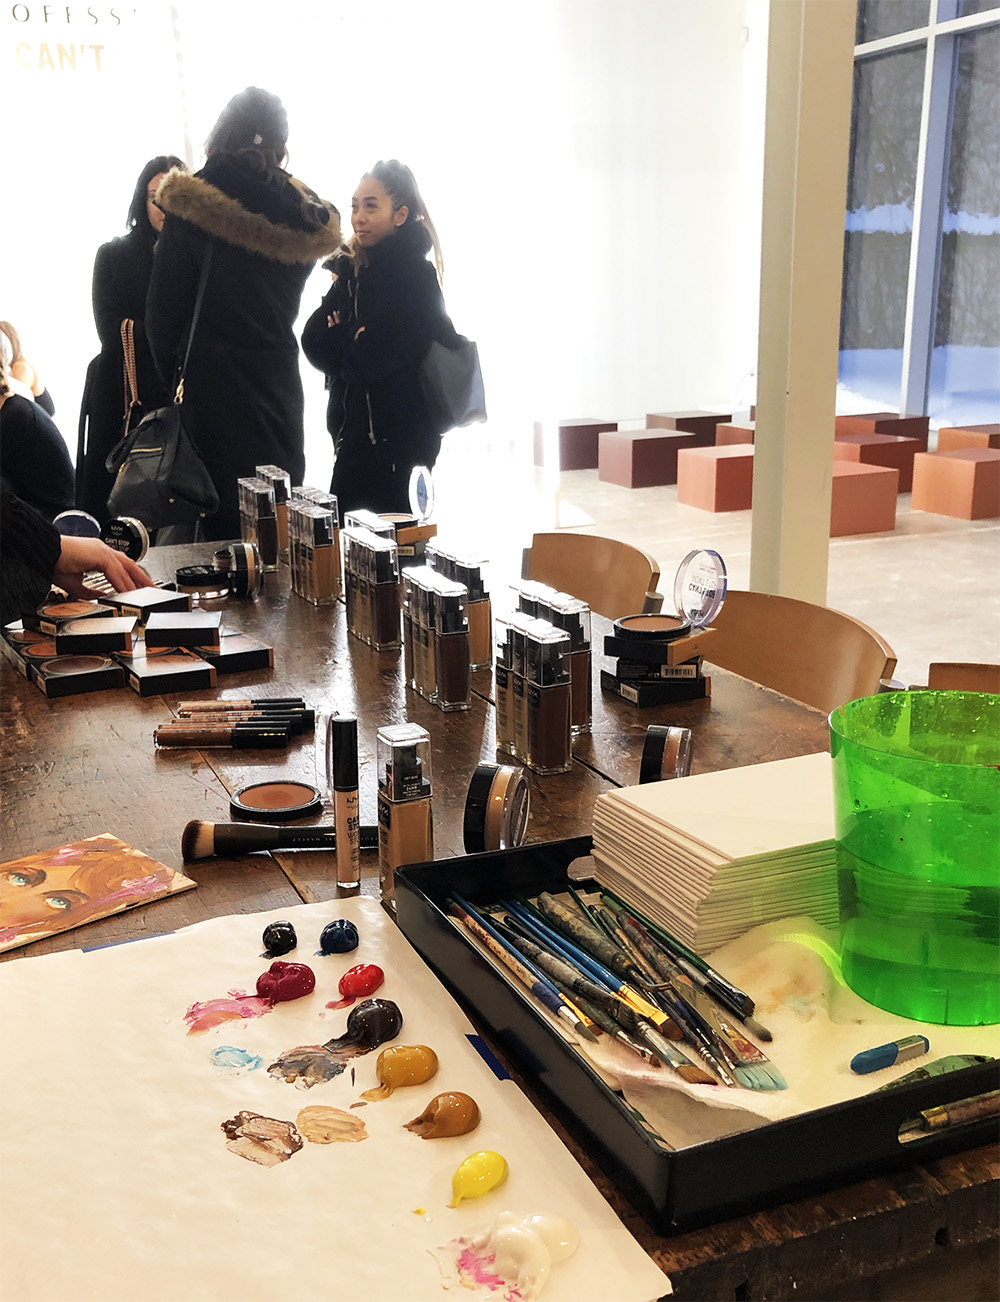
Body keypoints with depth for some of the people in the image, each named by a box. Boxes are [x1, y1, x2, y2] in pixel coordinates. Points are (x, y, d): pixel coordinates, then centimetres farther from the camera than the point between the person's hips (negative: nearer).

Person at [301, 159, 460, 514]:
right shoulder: (354, 270, 12)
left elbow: (370, 360, -19)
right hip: (355, 430, 8)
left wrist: (337, 340, -2)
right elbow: (312, 341, 6)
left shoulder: (413, 275, -13)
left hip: (396, 441, -8)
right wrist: (352, 342, -10)